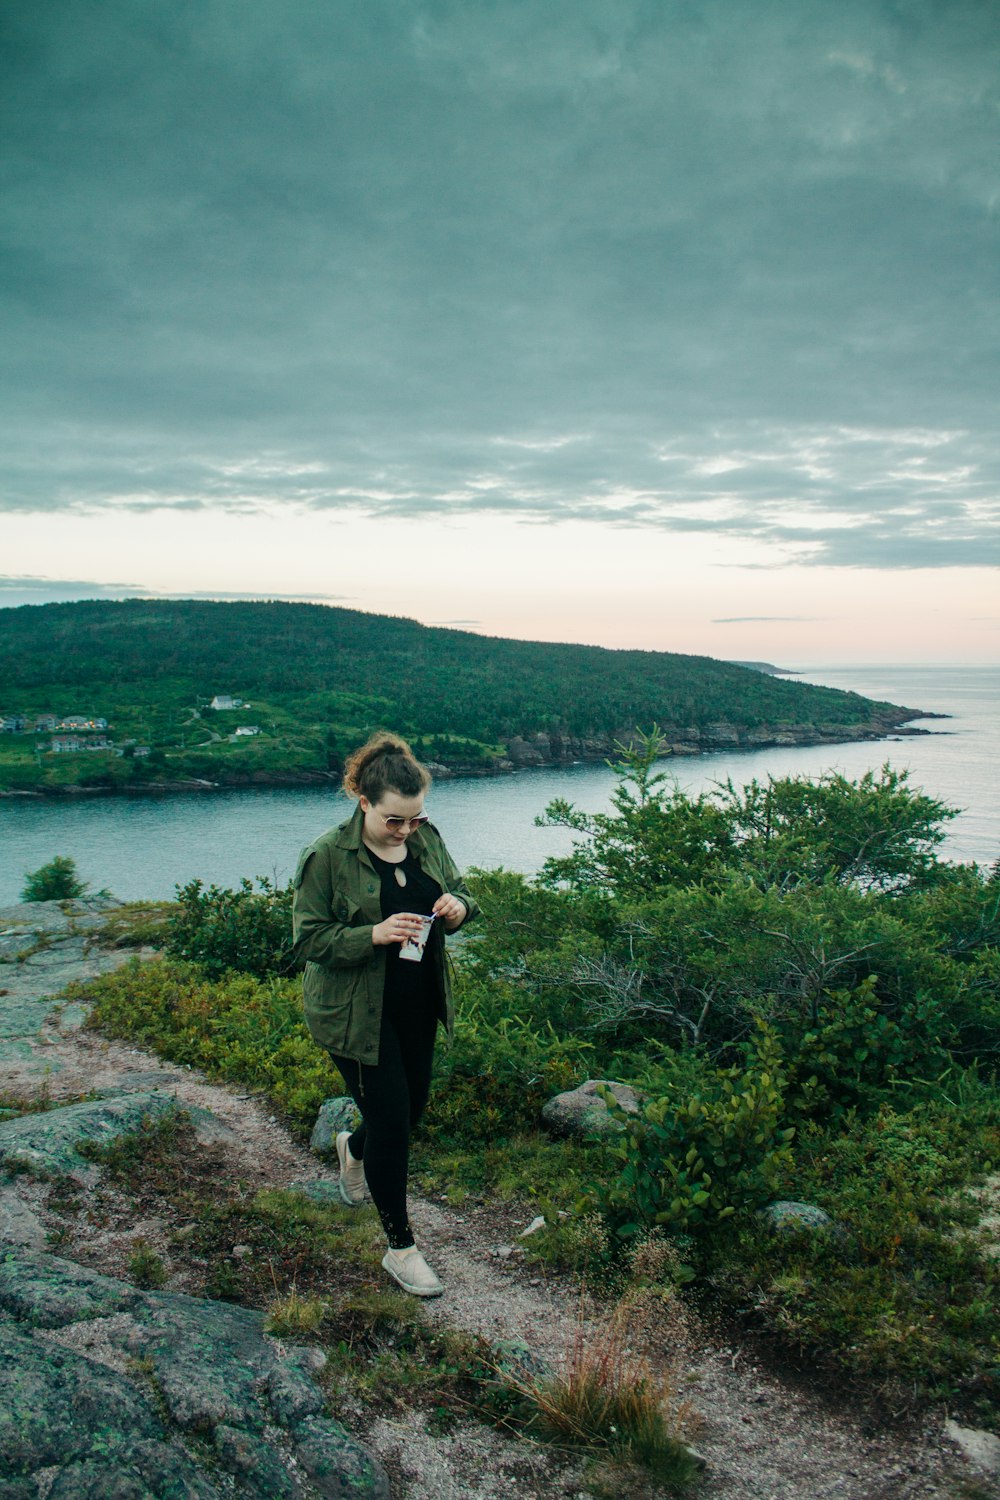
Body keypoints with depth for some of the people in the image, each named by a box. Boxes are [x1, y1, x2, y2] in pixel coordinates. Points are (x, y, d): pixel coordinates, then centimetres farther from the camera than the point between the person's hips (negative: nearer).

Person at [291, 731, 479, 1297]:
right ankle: (401, 1247, 18)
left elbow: (461, 892, 9)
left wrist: (459, 906, -16)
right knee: (391, 1122, -2)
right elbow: (308, 938, -16)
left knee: (412, 1108, 19)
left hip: (419, 1005, 6)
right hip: (356, 1012, -6)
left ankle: (355, 1147, 54)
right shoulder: (328, 855, -18)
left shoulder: (428, 839, -3)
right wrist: (374, 934, -30)